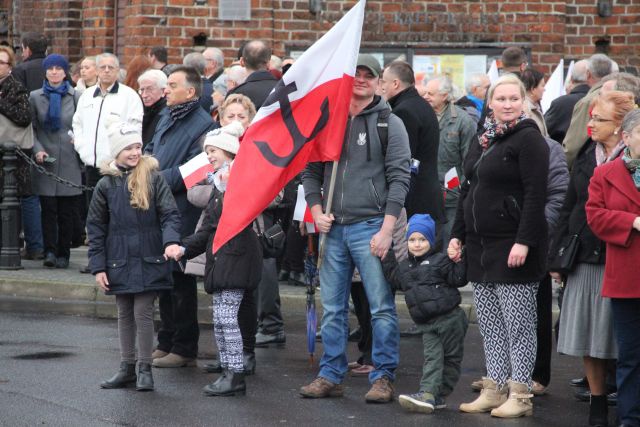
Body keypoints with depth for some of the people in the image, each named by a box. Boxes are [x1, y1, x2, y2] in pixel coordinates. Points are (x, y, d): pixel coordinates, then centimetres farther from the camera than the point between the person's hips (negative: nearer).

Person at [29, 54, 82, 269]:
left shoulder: (76, 97, 6)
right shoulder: (35, 97, 8)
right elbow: (31, 128, 7)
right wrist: (37, 149, -8)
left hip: (70, 163, 0)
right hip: (46, 161, 0)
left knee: (66, 211, 2)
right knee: (48, 209, -5)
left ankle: (63, 254, 9)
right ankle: (50, 252, -4)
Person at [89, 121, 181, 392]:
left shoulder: (153, 178, -3)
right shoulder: (106, 185, 1)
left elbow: (170, 214, -7)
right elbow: (96, 228, 5)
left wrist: (171, 241, -25)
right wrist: (98, 267, 0)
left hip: (149, 260, -2)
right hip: (119, 263, 2)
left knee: (143, 312, -3)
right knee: (125, 315, 11)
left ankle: (145, 369, 8)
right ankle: (127, 367, 21)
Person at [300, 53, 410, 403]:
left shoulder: (389, 124, -1)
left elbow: (399, 179, -6)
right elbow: (311, 171, 18)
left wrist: (386, 230, -13)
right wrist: (317, 212, 2)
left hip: (371, 226, -5)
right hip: (333, 229, 5)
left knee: (381, 306, -4)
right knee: (332, 308, 9)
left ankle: (383, 377, 2)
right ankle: (331, 375, 17)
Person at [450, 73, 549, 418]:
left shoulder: (528, 139, -8)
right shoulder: (482, 141, 16)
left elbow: (535, 195, -15)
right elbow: (467, 191, 22)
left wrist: (524, 241, -21)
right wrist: (458, 235, 15)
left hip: (513, 246, -8)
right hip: (481, 246, 8)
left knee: (517, 324, -3)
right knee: (490, 324, 10)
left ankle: (520, 395, 1)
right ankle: (494, 390, 16)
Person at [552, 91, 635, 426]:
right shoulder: (585, 157, 11)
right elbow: (568, 209, 15)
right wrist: (557, 257, 11)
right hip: (585, 260, 5)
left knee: (620, 339, -1)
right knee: (588, 339, 7)